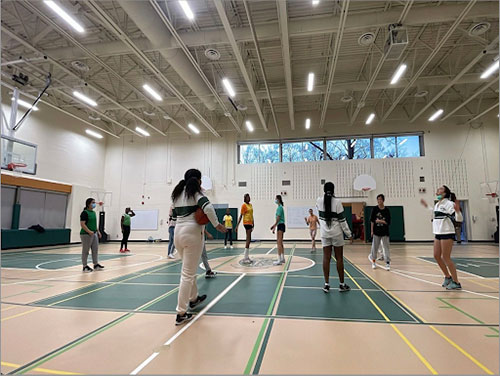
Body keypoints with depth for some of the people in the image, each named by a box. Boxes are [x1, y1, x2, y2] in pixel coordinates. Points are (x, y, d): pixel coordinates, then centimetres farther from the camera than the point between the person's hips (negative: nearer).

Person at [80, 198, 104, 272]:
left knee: (95, 249, 11)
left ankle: (96, 265, 20)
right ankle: (85, 266, 10)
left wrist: (98, 231, 16)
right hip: (86, 234, -8)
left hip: (94, 234, 8)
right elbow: (82, 224, -18)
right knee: (85, 251, 1)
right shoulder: (85, 213, -11)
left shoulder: (93, 212, 14)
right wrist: (89, 231, -26)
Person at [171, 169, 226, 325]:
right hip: (193, 233, -7)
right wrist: (216, 224, -14)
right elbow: (208, 207, -22)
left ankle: (193, 298, 41)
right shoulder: (195, 192, -6)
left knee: (189, 269, 25)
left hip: (178, 233, 7)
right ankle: (181, 314, 5)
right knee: (188, 274, -1)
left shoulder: (177, 194, 15)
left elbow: (174, 216, 16)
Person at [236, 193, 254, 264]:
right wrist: (237, 225, -13)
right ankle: (245, 258, -9)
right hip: (246, 223, -8)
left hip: (250, 223, 8)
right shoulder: (244, 205, -8)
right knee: (248, 240, -11)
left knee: (248, 240, 11)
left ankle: (247, 257, 17)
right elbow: (241, 215, -11)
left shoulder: (250, 205, 15)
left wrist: (253, 223, 21)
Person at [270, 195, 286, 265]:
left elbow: (278, 218, -19)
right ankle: (282, 258, 24)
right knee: (280, 243, 15)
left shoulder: (280, 207, -13)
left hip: (281, 225, -10)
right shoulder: (280, 207, 16)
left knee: (279, 243, -12)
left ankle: (279, 260, -13)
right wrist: (274, 225, 23)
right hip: (280, 225, 10)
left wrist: (274, 227, -19)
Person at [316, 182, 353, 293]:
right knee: (339, 258, 7)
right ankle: (342, 284, 17)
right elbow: (342, 220, -9)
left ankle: (326, 284, 6)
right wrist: (349, 234, -1)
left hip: (325, 233, 2)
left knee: (326, 258, 5)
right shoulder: (337, 202, -11)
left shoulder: (319, 201, -3)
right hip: (337, 233, -2)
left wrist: (326, 194, 33)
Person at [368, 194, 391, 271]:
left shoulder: (387, 210, -3)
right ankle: (373, 261, 25)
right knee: (375, 247, 9)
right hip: (376, 232, 1)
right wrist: (372, 231, -2)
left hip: (385, 232, 0)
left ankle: (388, 263, 6)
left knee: (386, 247, 0)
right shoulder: (375, 209, -2)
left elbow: (388, 222, -3)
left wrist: (380, 221, -13)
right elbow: (372, 221, -1)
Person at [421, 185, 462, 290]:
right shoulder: (437, 204, 11)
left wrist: (457, 211, -35)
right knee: (437, 256, 11)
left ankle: (456, 283, 7)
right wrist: (427, 206, 31)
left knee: (446, 258, -5)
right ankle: (448, 277, 28)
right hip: (437, 233, 8)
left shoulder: (449, 204, -12)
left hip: (447, 233, -8)